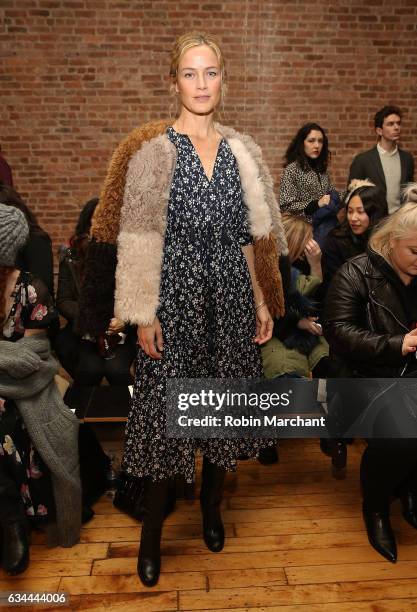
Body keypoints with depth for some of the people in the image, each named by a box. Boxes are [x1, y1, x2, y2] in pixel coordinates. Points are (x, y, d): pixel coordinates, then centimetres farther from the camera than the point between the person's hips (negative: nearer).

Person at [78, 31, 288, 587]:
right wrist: (144, 315, -11)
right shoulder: (151, 150, -3)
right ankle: (151, 534, 24)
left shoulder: (240, 150, 9)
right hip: (175, 294, -4)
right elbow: (139, 240, -7)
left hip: (230, 295, 4)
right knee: (166, 411, 2)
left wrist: (262, 303, 7)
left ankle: (212, 507, 37)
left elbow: (250, 235, 10)